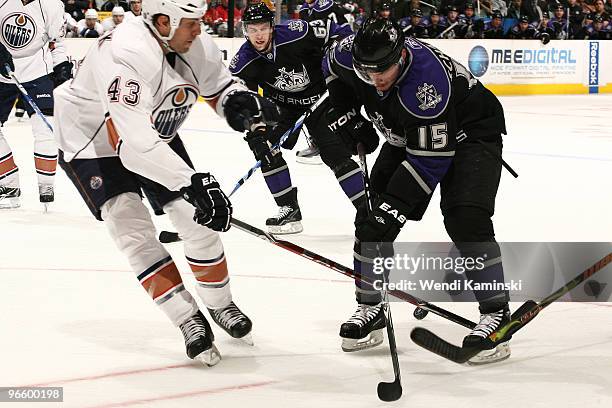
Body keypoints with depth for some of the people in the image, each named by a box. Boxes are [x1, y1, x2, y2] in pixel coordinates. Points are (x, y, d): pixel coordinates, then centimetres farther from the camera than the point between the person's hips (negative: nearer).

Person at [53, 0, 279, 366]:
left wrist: (241, 100, -22)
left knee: (197, 216, 0)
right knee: (133, 228, -19)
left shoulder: (195, 45, -16)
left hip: (156, 135, 6)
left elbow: (219, 86, 3)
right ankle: (189, 320, -11)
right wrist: (194, 182, -51)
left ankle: (219, 303, 22)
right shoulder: (124, 58, -40)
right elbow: (133, 144, -46)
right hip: (92, 140, -6)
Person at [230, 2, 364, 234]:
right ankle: (289, 211, 0)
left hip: (320, 97, -4)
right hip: (282, 105, 4)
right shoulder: (243, 63, -18)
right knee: (266, 149, -10)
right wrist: (254, 136, -23)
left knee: (336, 154, -13)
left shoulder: (296, 34, -28)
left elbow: (337, 34, -16)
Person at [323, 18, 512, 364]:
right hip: (409, 136, 7)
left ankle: (496, 313, -15)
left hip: (469, 131, -7)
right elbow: (334, 69, 8)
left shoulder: (428, 80, -39)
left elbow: (431, 159, -35)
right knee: (372, 213, -1)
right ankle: (370, 308, 13)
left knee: (465, 216, -25)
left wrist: (394, 206, -35)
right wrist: (345, 115, 1)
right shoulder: (349, 54, -21)